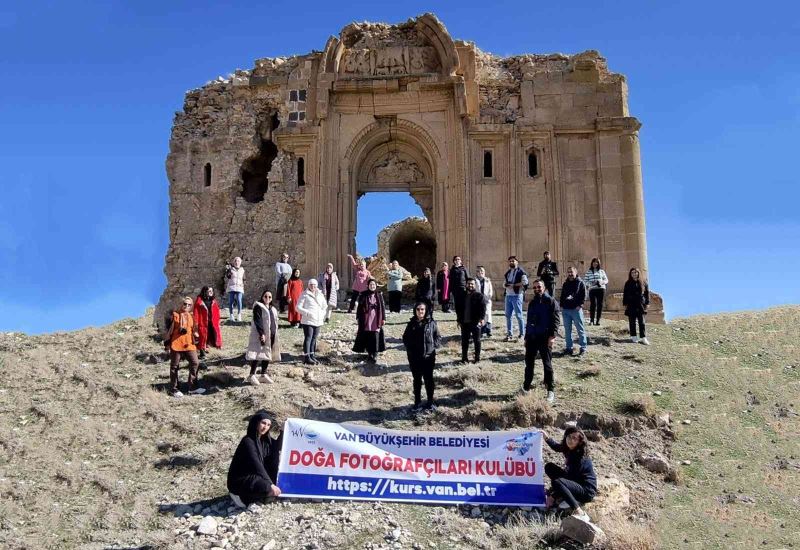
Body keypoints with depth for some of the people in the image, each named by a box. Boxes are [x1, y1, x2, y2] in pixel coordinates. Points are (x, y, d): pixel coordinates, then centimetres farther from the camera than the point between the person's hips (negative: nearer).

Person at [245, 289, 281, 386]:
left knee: (268, 355, 9)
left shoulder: (273, 309, 19)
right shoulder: (258, 307, -5)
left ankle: (264, 374, 16)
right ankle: (252, 375, -6)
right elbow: (257, 321, -14)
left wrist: (275, 336, 17)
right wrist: (261, 333, -23)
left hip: (271, 335, 8)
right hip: (261, 335, -8)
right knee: (258, 354, -11)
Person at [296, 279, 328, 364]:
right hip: (307, 321, -6)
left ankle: (312, 355, 20)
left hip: (318, 321, 6)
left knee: (314, 338, 11)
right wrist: (307, 313, -18)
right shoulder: (305, 295, -3)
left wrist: (322, 315, 7)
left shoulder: (320, 295, 14)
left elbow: (325, 306, 24)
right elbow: (298, 307, -6)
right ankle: (307, 357, -10)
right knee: (308, 338, -10)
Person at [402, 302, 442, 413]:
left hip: (428, 357, -2)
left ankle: (430, 401, 22)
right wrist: (409, 348, -4)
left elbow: (438, 337, 1)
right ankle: (417, 402, 23)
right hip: (414, 357, 2)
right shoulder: (412, 323, 0)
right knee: (417, 380, 12)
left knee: (428, 379, 9)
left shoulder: (431, 323, -6)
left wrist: (433, 346, -13)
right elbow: (405, 338, 9)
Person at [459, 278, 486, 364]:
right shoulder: (463, 296, 12)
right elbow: (460, 309, 17)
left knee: (477, 340, 4)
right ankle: (464, 357, 17)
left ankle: (477, 357, 12)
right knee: (464, 341, 9)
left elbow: (483, 307, -11)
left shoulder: (479, 295, -4)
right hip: (465, 322, 5)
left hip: (475, 322, -5)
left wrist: (482, 318, -21)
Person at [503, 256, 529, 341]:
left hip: (517, 295, -8)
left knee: (518, 315, -4)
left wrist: (514, 285, -16)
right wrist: (506, 285, 2)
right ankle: (509, 334, 16)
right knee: (508, 315, 9)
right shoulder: (508, 272, 18)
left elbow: (525, 282, -17)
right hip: (508, 295, 8)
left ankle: (522, 334, 5)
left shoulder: (520, 271, -6)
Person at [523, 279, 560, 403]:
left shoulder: (550, 301, -3)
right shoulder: (532, 303, 17)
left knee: (547, 364, -3)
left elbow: (556, 319, -9)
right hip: (531, 337, 6)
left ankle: (551, 391, 3)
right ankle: (526, 387, 22)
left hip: (545, 338, -6)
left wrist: (552, 336, -18)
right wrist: (526, 337, 20)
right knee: (529, 362, 10)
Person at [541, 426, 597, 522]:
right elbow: (557, 447, 21)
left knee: (556, 482, -33)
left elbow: (569, 476, -21)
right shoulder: (569, 449, -2)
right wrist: (546, 438, 3)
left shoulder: (580, 457, -25)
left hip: (586, 490, -9)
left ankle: (579, 513, -34)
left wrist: (552, 496, -14)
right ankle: (563, 498, 1)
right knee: (549, 467, 3)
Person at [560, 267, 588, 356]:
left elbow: (584, 296, -5)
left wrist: (580, 305, -13)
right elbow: (562, 296, 20)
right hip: (565, 310, 5)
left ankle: (583, 347, 5)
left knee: (580, 329, -1)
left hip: (576, 309, -5)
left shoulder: (580, 283, 0)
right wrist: (561, 305, 9)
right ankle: (569, 347, 13)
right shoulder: (565, 284, 15)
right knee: (567, 330, 7)